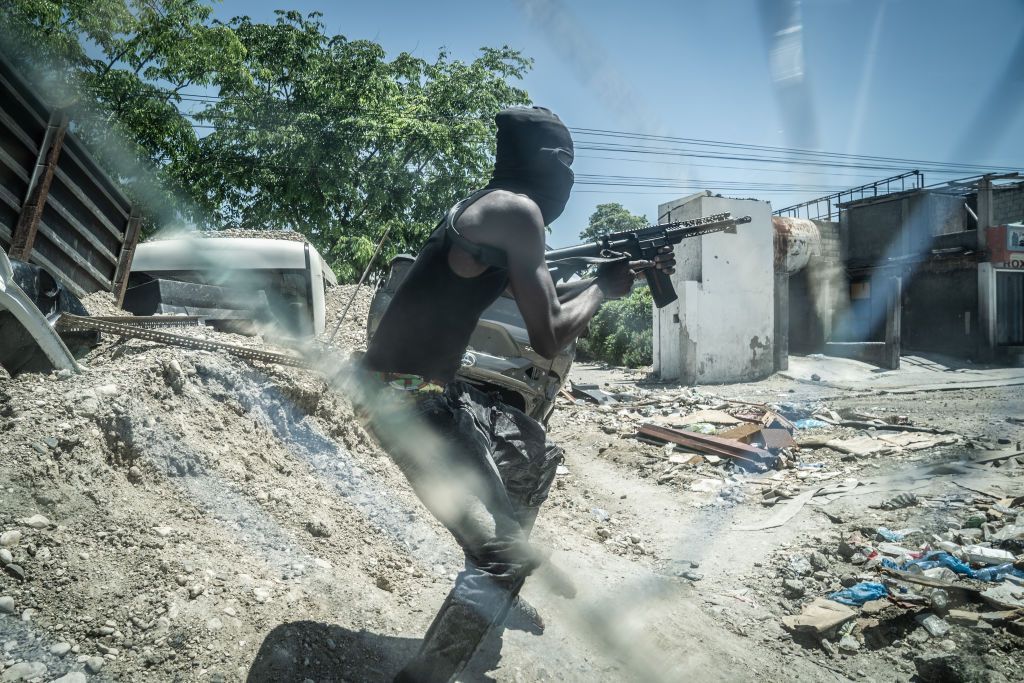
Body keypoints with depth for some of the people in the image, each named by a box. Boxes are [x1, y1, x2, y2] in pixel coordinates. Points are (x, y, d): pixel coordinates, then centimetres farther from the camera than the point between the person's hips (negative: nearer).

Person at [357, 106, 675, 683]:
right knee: (505, 556, -8)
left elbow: (542, 298, 26)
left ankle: (505, 570, 44)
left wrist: (630, 269, 25)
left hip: (432, 391, 10)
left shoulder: (489, 211, 15)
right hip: (408, 399, -10)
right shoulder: (518, 210, -14)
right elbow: (549, 338, -14)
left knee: (538, 454, 26)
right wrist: (603, 289, 3)